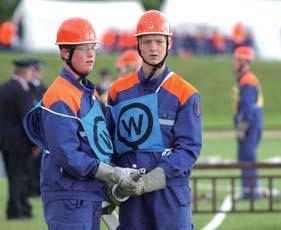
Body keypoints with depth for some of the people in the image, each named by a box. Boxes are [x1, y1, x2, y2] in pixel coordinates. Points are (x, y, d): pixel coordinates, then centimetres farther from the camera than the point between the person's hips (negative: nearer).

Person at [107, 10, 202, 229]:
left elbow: (188, 149, -7)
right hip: (130, 193, 3)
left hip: (170, 191, -3)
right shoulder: (119, 91, 11)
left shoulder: (185, 94, -1)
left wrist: (148, 181, -17)